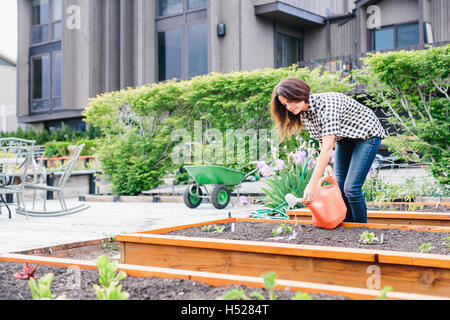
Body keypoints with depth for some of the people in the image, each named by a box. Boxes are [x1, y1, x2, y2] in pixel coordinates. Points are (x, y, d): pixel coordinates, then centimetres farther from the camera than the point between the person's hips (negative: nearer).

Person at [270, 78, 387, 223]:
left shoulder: (326, 103, -34)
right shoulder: (303, 114, -8)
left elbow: (328, 147, -40)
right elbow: (322, 140, 3)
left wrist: (311, 185, -42)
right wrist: (326, 165, -15)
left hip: (367, 134, -8)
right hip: (345, 139, 8)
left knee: (351, 188, -15)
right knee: (339, 187, 1)